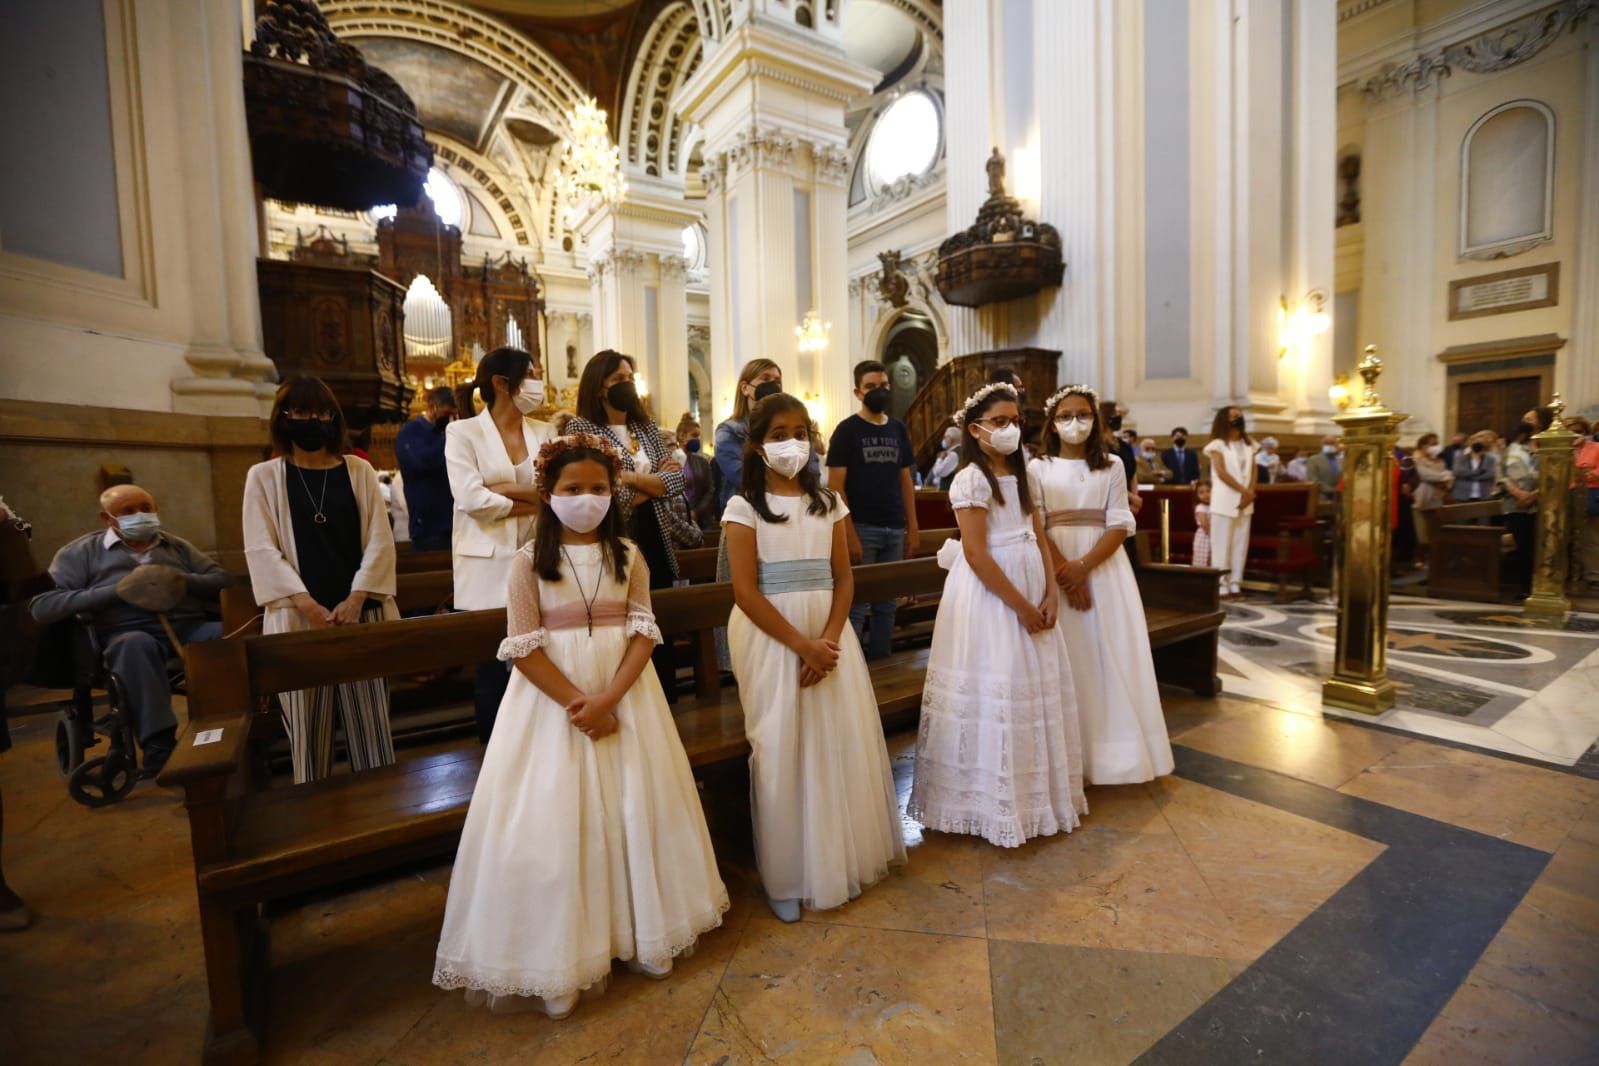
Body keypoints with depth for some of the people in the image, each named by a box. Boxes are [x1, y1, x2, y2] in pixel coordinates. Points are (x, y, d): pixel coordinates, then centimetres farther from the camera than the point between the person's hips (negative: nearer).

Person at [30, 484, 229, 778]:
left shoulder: (177, 545, 25)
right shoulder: (81, 552, 16)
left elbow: (224, 580, 16)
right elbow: (41, 606, 3)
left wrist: (185, 581, -6)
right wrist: (115, 591, -10)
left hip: (190, 626, 2)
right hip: (128, 633, -2)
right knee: (137, 645, -40)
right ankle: (159, 746, -41)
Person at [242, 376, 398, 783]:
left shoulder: (359, 471, 8)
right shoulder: (264, 477, 6)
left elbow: (380, 540, 2)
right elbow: (261, 550, -3)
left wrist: (356, 599, -10)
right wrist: (308, 606, -14)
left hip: (360, 614, 1)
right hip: (298, 619, 0)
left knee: (371, 726, 6)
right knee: (308, 733, 5)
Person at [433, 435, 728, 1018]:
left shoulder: (628, 556, 1)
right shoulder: (529, 561, -5)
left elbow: (644, 632, -5)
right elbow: (524, 648, -9)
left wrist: (609, 699, -18)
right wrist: (578, 703, -17)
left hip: (624, 695, 2)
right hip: (552, 700, -2)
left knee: (633, 810, 9)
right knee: (554, 820, 2)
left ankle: (641, 930, 31)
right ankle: (559, 957, 22)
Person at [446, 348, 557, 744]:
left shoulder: (545, 431, 10)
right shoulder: (463, 432, -2)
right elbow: (471, 499, -14)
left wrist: (505, 491, -16)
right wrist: (535, 502, -7)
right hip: (489, 569, -3)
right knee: (492, 670, 5)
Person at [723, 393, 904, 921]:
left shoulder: (827, 502, 8)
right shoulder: (744, 506, -5)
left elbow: (843, 579, 3)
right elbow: (746, 591, -12)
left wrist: (828, 641, -11)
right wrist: (801, 644, -15)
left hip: (829, 633, 4)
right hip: (772, 636, -4)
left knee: (841, 744, 8)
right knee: (782, 751, 3)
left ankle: (845, 856, 31)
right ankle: (789, 875, 21)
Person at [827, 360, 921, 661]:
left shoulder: (898, 428, 11)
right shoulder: (847, 430, -4)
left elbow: (905, 480, 14)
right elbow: (835, 486, -9)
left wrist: (912, 528, 9)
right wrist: (849, 534, -16)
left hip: (894, 529, 5)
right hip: (862, 528, -5)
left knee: (886, 603, 12)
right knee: (856, 603, -1)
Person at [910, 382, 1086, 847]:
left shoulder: (1023, 476, 13)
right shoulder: (971, 479, -11)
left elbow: (1040, 540, 10)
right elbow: (975, 554, -18)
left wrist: (1050, 594, -3)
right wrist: (1020, 605, -16)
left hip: (1032, 591, 8)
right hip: (989, 595, -8)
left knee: (1035, 688, 13)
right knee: (997, 692, -1)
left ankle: (1034, 793, 30)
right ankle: (995, 802, 16)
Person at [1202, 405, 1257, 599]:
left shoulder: (1248, 444, 15)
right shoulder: (1218, 444, -3)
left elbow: (1253, 470, 9)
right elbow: (1222, 473, -11)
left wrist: (1250, 492, -7)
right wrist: (1244, 491, -14)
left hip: (1245, 502, 6)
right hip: (1225, 501, -6)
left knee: (1240, 544, 5)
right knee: (1222, 544, -5)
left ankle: (1235, 585, 10)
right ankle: (1221, 586, -2)